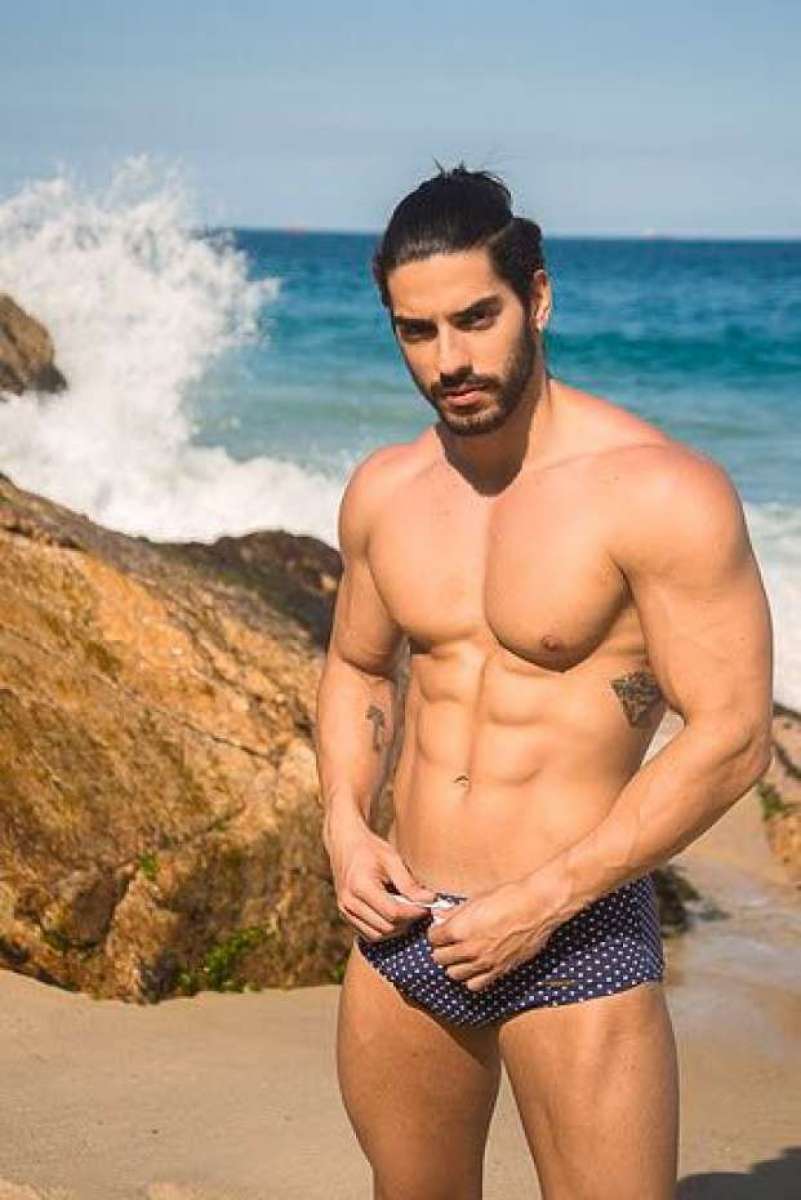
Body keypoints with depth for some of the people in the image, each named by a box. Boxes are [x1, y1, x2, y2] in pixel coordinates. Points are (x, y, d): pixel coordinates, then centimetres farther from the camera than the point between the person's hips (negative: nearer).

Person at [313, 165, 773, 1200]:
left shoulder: (662, 493, -15)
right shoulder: (382, 491, 4)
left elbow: (731, 736, -16)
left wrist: (543, 900, -17)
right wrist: (345, 826, 2)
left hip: (575, 935, -5)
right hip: (401, 928, 6)